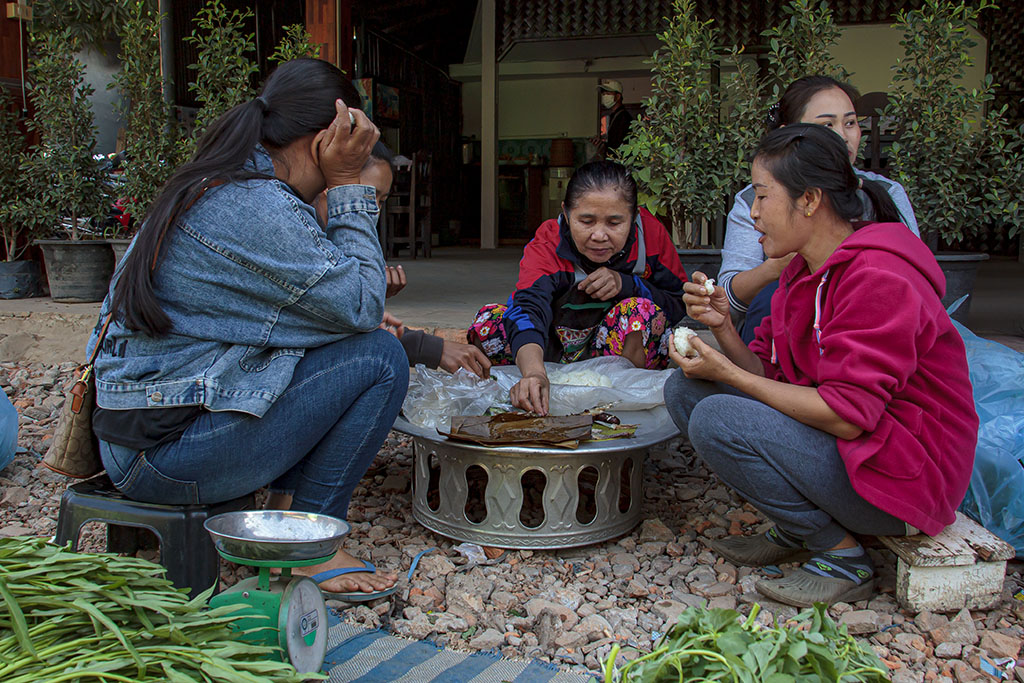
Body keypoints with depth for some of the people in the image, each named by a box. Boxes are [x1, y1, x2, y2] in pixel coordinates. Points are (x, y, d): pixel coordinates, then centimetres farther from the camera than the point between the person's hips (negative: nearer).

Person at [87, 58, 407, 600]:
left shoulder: (211, 188, 12)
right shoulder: (258, 207, -21)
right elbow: (361, 306, -16)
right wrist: (348, 185, -10)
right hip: (169, 455, -10)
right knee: (378, 359, -11)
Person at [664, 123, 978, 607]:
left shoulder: (877, 278, -22)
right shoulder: (804, 273, 6)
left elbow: (846, 415, -26)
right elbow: (770, 377, 6)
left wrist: (729, 375, -20)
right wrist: (723, 328, -11)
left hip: (902, 475, -9)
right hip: (833, 440, 9)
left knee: (717, 419, -25)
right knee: (685, 388, 1)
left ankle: (843, 558, -7)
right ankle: (794, 533, 5)